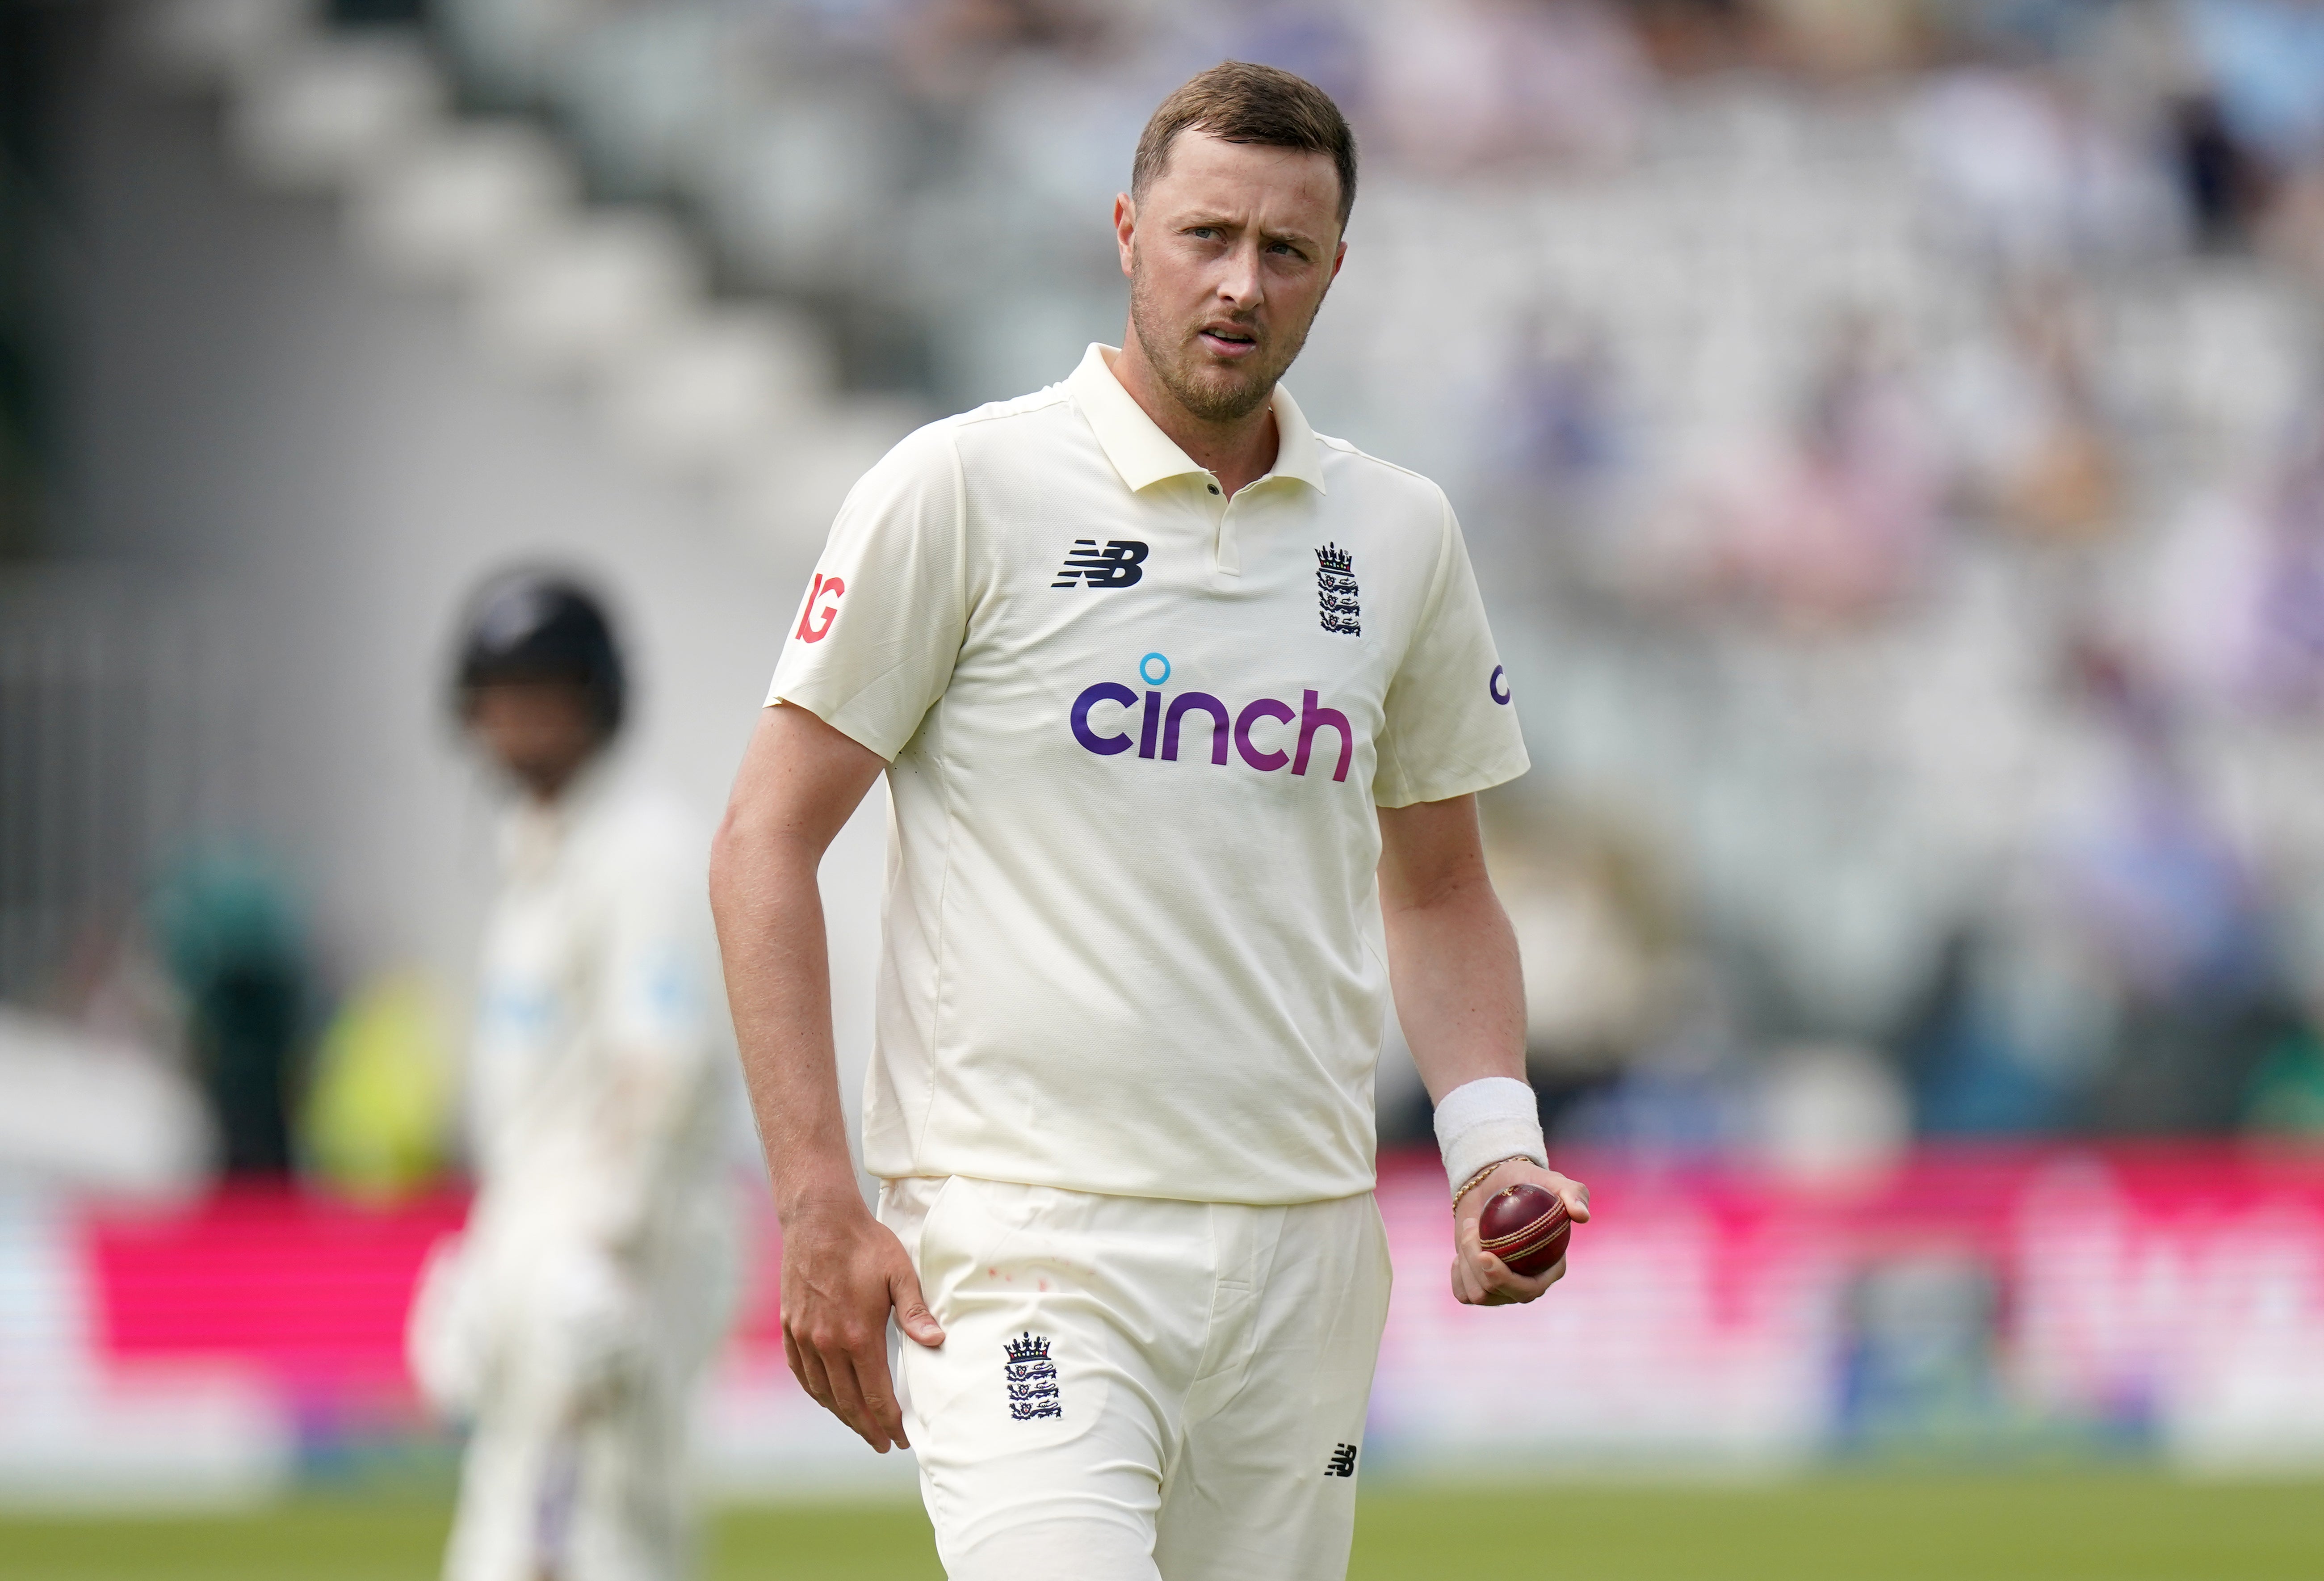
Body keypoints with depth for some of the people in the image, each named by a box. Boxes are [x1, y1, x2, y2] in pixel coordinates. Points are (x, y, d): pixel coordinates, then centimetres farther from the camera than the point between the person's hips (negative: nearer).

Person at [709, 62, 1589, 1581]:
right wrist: (817, 1200, -11)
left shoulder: (1400, 535, 12)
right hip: (1029, 1235, -5)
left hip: (1308, 1249, 5)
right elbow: (768, 843, -2)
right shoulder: (966, 490, -2)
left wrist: (1494, 1143, 5)